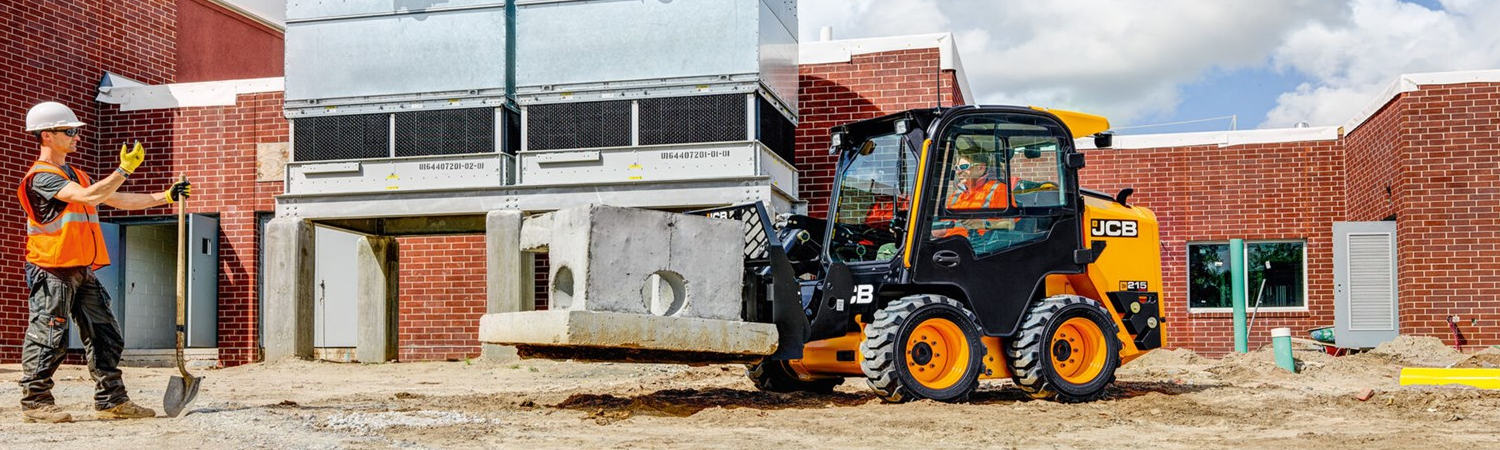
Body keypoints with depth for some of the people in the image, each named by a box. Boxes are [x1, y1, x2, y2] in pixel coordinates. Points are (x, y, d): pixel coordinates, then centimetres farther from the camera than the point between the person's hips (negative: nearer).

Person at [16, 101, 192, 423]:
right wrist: (125, 169, -24)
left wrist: (166, 196, 15)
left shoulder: (77, 177, 19)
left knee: (105, 336, 7)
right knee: (48, 337, -5)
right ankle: (34, 402, 5)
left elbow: (118, 200, 22)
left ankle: (112, 400, 10)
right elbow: (88, 197, -24)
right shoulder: (41, 177, -10)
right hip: (53, 271, -9)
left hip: (83, 272, 9)